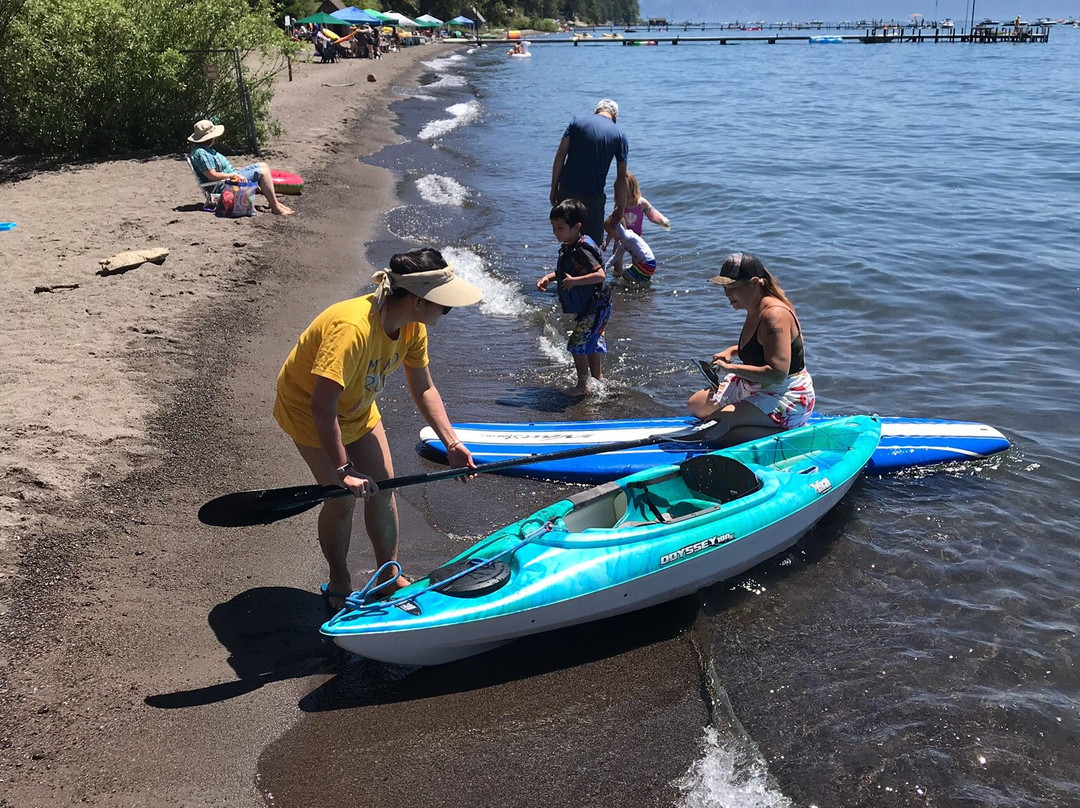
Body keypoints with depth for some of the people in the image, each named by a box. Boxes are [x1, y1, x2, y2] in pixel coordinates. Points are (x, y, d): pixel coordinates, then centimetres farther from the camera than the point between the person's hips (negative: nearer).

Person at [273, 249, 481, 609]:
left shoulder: (412, 326, -15)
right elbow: (322, 405, -40)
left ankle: (390, 577, 23)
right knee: (343, 499, -5)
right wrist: (343, 469, -39)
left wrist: (451, 443, -11)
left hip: (358, 408, 7)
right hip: (308, 409, -7)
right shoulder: (352, 329, -40)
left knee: (382, 487, 6)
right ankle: (339, 585, 18)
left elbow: (424, 390, -3)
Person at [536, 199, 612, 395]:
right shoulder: (568, 248, 6)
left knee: (578, 344, -8)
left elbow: (601, 275, -35)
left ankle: (583, 385, 5)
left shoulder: (582, 251, -25)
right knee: (593, 343, 21)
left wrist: (574, 281, -35)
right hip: (587, 307, 10)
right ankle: (598, 378, 36)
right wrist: (549, 277, 6)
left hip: (594, 307, -10)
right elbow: (566, 272, 22)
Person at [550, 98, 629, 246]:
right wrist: (620, 209, 6)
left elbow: (560, 154, 0)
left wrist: (554, 188, 4)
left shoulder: (577, 120, 6)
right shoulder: (619, 135, 3)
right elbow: (622, 177, 1)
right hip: (593, 195, -2)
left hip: (567, 190, 2)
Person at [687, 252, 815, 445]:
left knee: (714, 428, -23)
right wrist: (731, 351, 5)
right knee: (696, 406, 16)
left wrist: (730, 368, -26)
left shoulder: (774, 315, -26)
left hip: (787, 399, -10)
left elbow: (777, 374, -33)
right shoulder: (755, 309, 4)